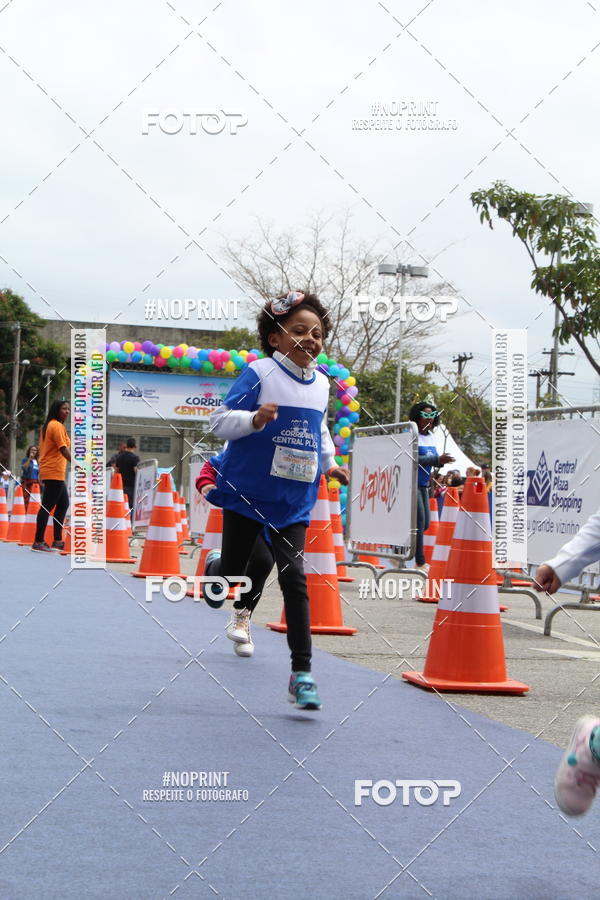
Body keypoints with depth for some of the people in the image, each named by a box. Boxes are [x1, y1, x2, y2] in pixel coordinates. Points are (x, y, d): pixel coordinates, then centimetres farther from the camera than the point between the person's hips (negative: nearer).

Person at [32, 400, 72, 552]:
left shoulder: (48, 425, 16)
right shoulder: (57, 426, -12)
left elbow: (42, 448, 19)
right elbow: (63, 449, -20)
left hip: (48, 470, 10)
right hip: (55, 472, -10)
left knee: (63, 504, 13)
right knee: (47, 506, -8)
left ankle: (57, 541, 15)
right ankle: (38, 542, -7)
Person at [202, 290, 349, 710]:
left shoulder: (321, 383, 8)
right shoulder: (259, 374, -11)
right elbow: (220, 419, -14)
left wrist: (330, 463, 15)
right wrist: (255, 419, -31)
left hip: (294, 501, 3)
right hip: (248, 491, -3)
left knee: (294, 578, -7)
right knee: (234, 574, 10)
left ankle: (302, 673, -6)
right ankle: (216, 564, 50)